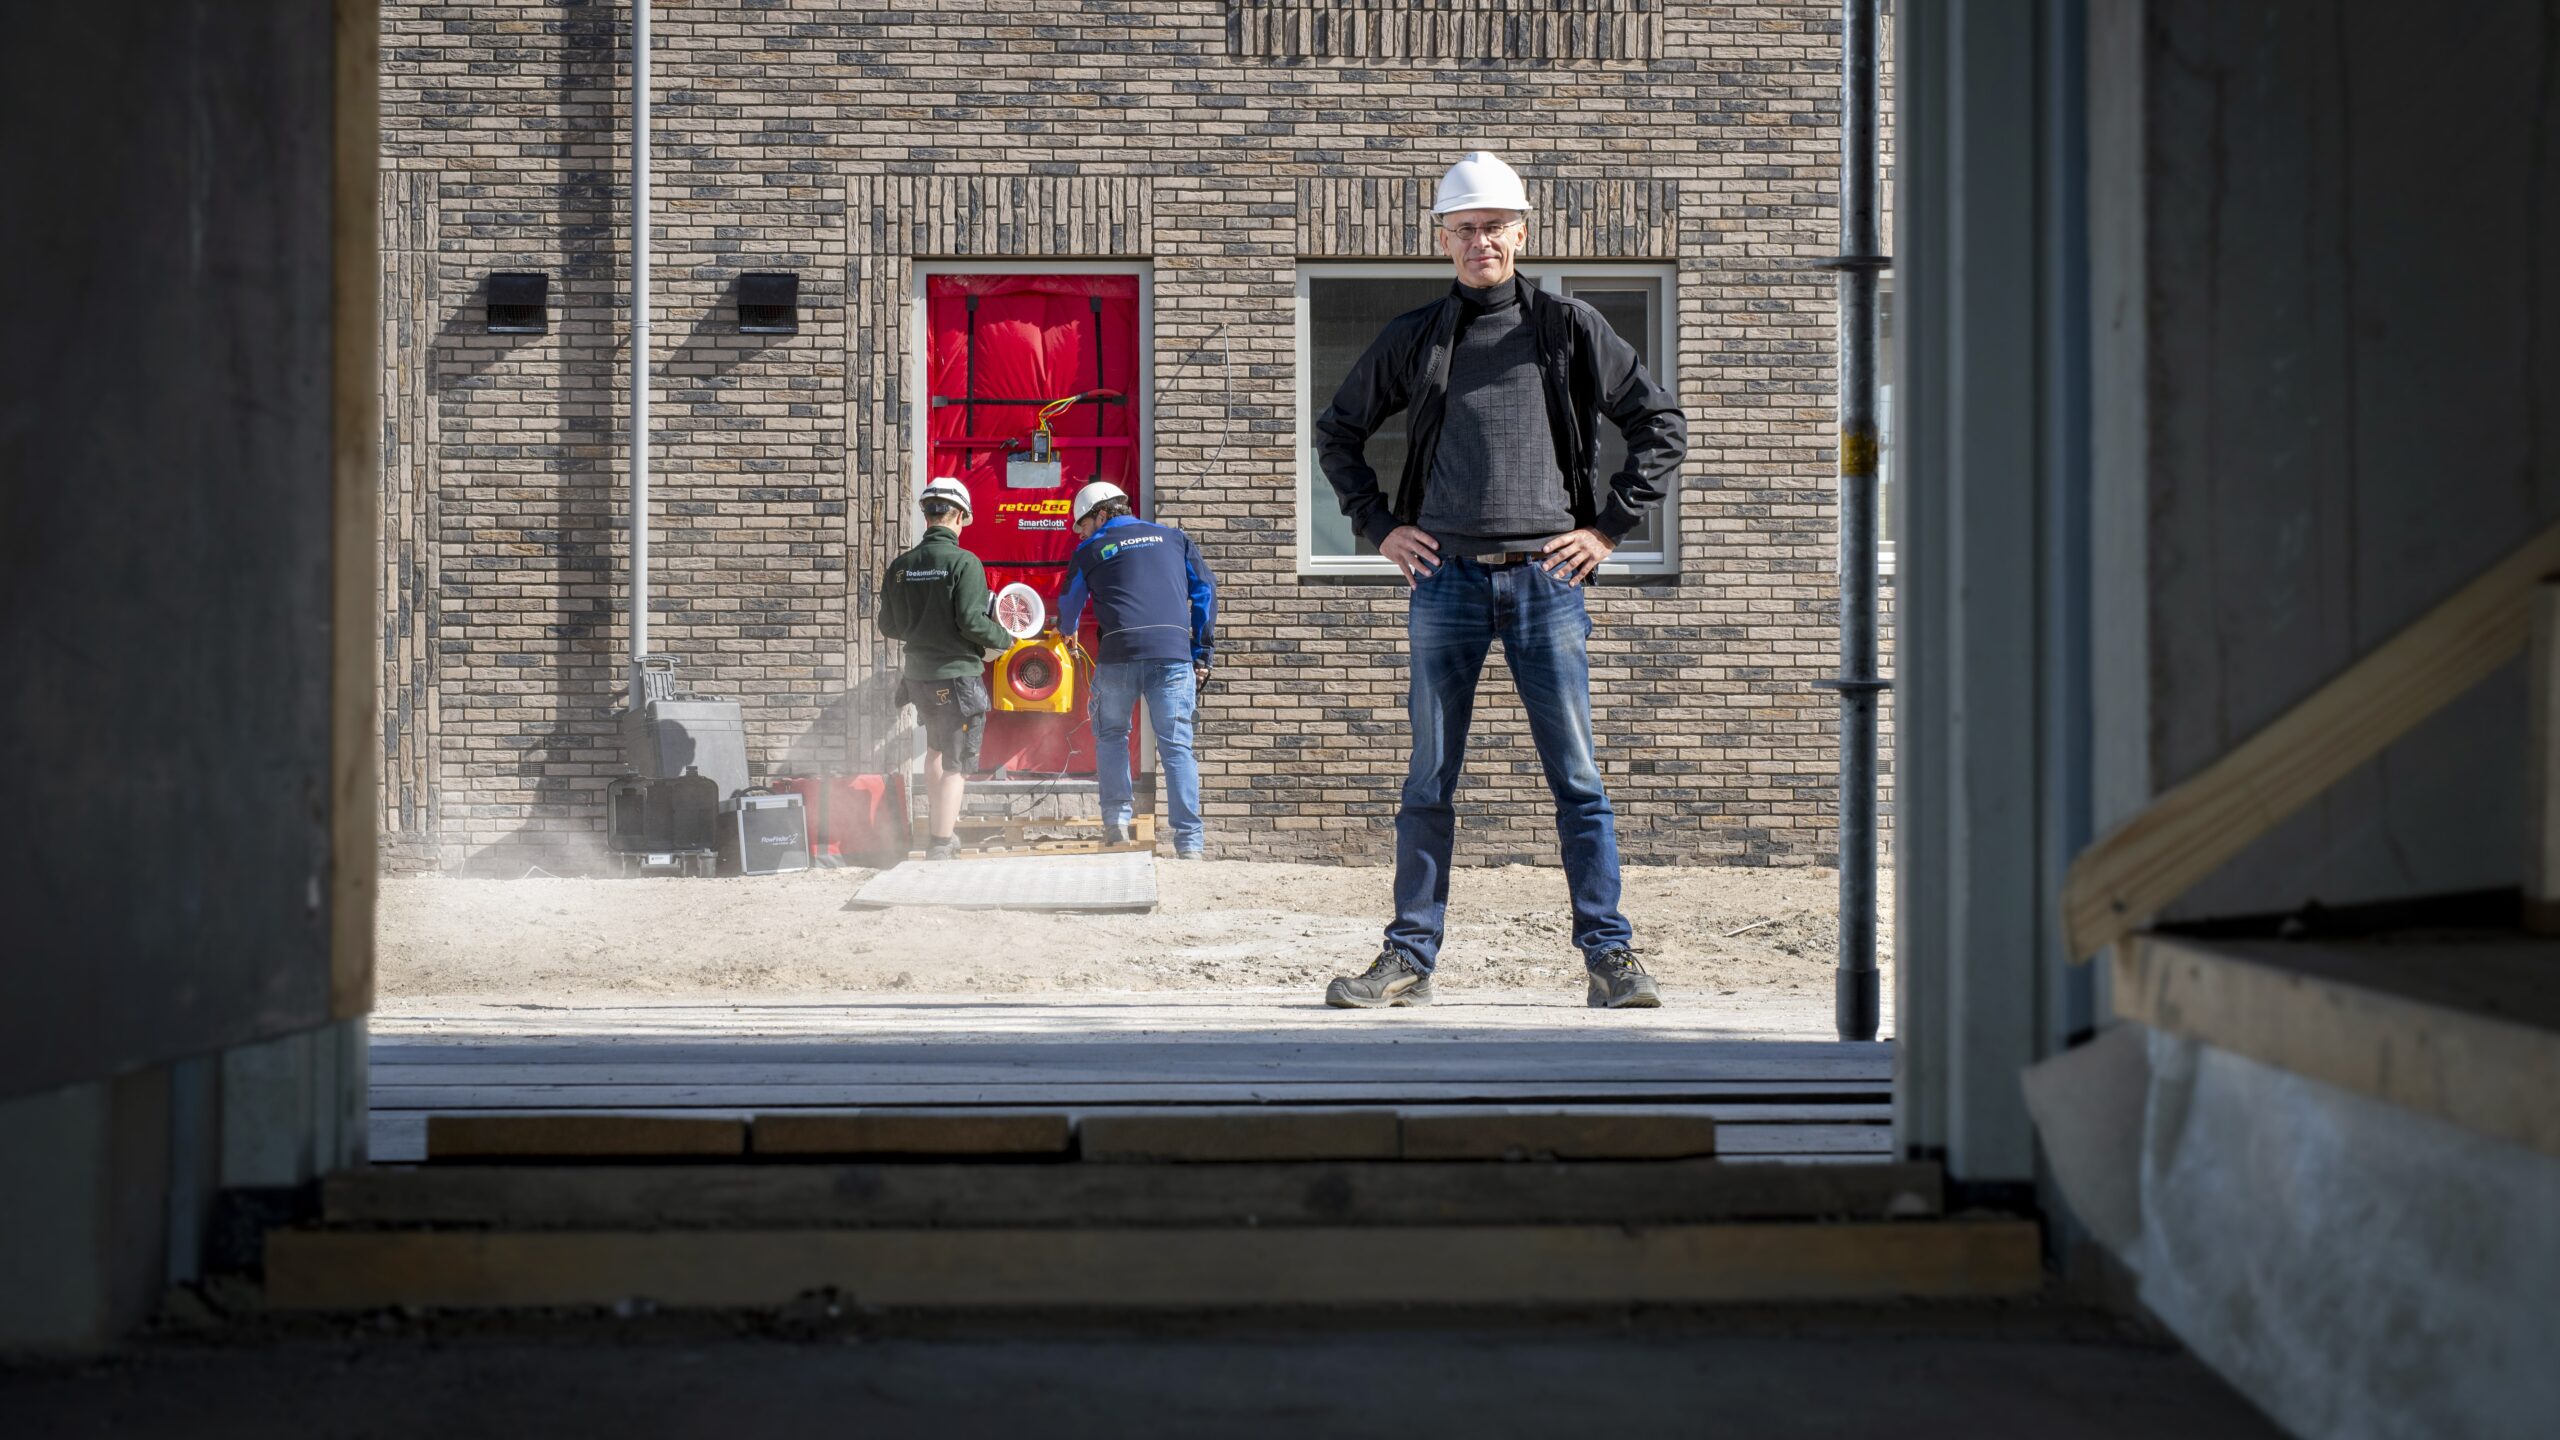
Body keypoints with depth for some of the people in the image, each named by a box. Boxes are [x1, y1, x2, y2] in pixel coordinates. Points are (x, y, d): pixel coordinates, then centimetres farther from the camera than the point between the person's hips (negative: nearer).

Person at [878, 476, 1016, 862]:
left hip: (918, 674, 6)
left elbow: (888, 626, 8)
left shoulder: (901, 566, 2)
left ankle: (936, 832, 35)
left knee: (936, 748, 27)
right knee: (956, 765, 2)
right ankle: (939, 849, -1)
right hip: (958, 676, -6)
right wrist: (1004, 638, -3)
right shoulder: (964, 563, -15)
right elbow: (972, 622, -21)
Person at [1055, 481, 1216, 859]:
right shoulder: (1173, 538, 19)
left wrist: (1066, 630, 50)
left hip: (1119, 654, -1)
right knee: (1176, 745, 1)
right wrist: (1203, 654, 14)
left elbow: (1069, 607, 26)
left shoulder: (1090, 551, 14)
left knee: (1111, 736, 20)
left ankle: (1116, 821, 11)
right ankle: (1190, 841, -5)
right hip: (1174, 653, 1)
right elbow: (1205, 590, 13)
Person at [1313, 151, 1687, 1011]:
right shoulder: (1414, 340, 10)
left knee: (1577, 776, -2)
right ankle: (1410, 957, 8)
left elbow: (1661, 426, 10)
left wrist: (1608, 526, 3)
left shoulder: (1569, 330, 7)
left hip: (1545, 578, -1)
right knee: (1430, 779, 3)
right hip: (1445, 580, 1)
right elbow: (1338, 433, 21)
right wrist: (1378, 526, 9)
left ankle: (1610, 956, 2)